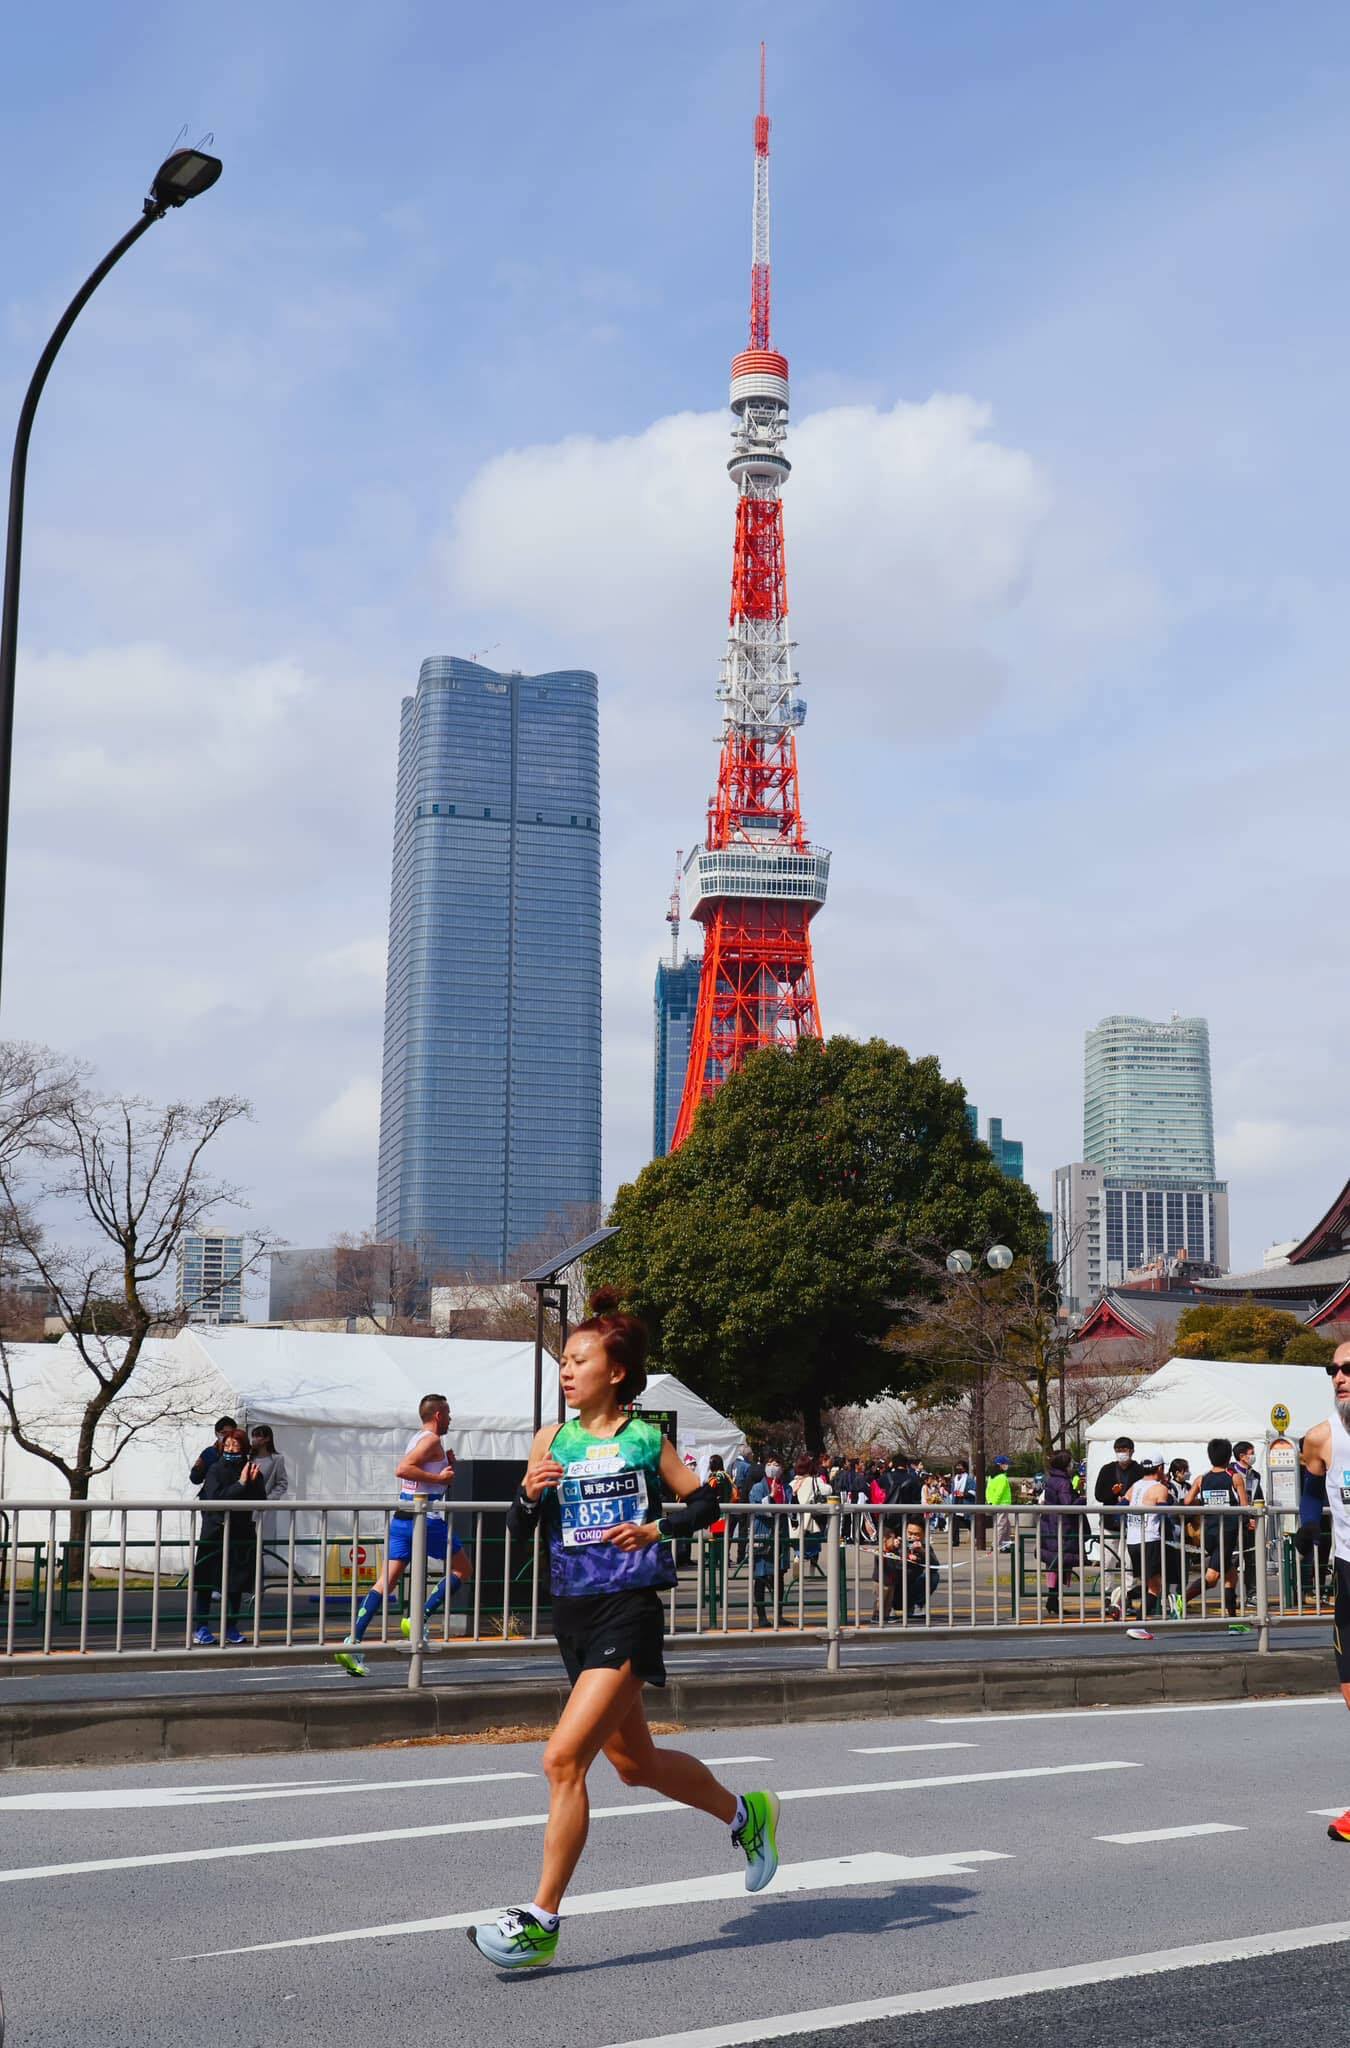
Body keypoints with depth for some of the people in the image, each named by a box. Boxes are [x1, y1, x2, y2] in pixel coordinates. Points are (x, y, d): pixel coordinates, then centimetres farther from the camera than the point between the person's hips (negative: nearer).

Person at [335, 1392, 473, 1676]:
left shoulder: (416, 1439, 20)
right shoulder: (432, 1440, -8)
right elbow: (402, 1469, -22)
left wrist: (445, 1467, 20)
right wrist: (440, 1477, -17)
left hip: (401, 1519, 8)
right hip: (427, 1519, -8)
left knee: (387, 1581, 2)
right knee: (462, 1569, 9)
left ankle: (353, 1643, -10)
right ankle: (419, 1618, -3)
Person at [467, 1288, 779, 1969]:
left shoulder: (646, 1439, -3)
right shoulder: (552, 1441, 6)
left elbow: (705, 1503, 5)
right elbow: (519, 1529, 4)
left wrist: (656, 1528, -12)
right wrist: (530, 1494, -17)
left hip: (629, 1612, -6)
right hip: (573, 1612, 6)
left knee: (563, 1758, -15)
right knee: (635, 1763, 18)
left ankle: (542, 1922, -6)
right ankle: (744, 1814, 43)